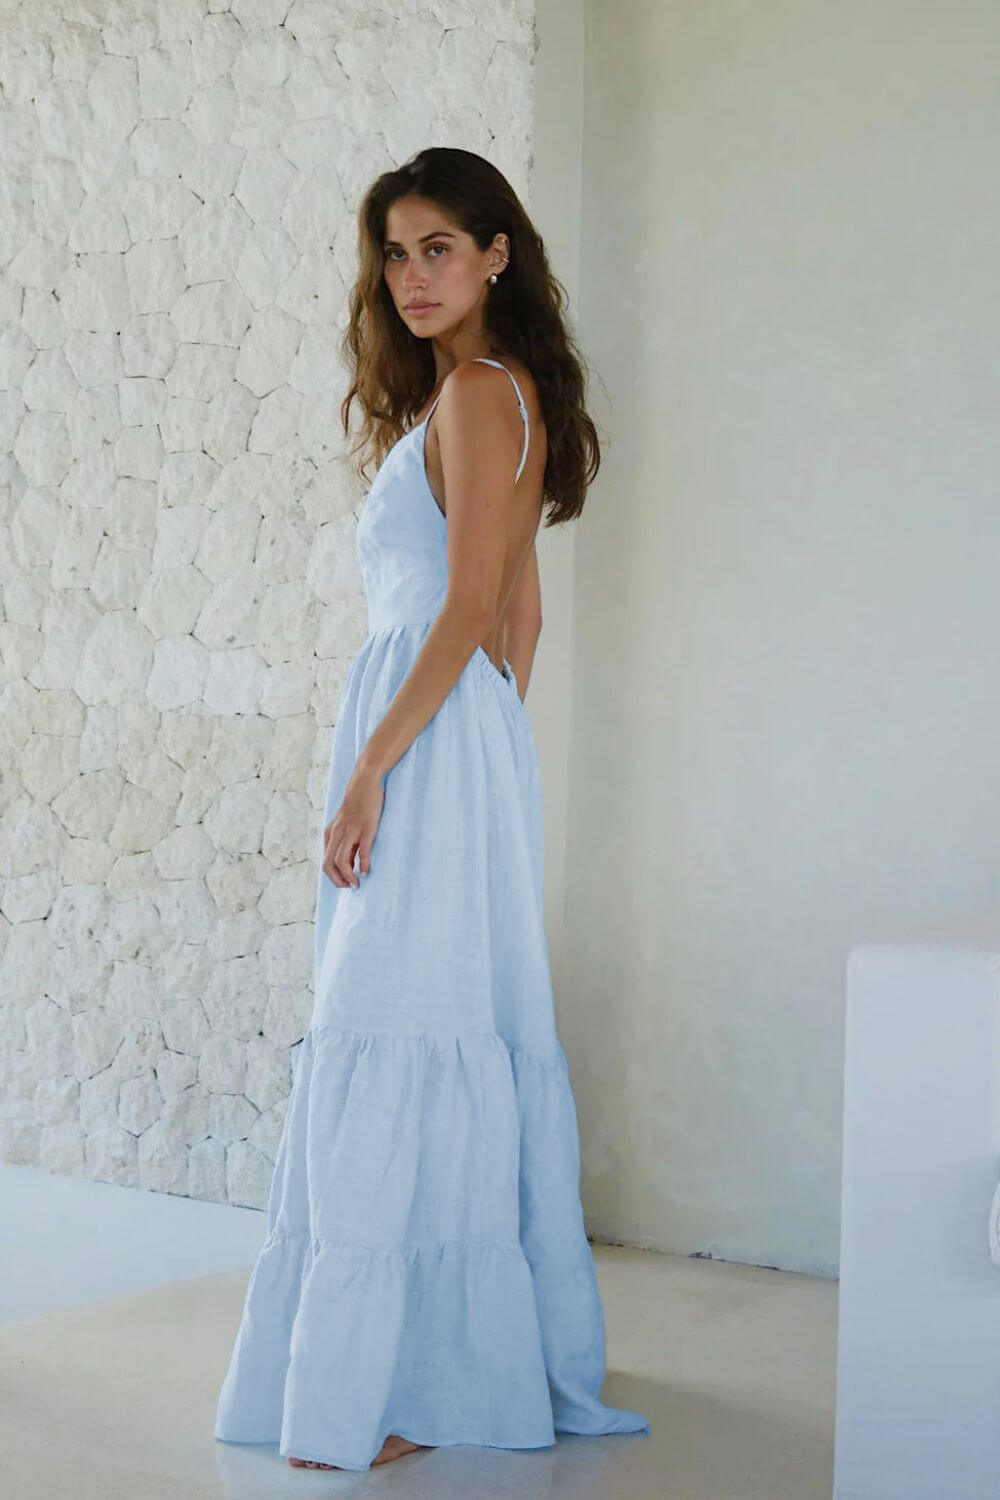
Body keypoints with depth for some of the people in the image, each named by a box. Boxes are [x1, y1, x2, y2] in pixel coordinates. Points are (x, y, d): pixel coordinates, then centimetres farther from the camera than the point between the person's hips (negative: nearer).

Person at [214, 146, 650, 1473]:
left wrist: (370, 772, -18)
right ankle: (490, 1353, 22)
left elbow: (467, 610, -17)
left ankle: (389, 1388, -5)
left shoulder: (474, 391, -10)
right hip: (473, 747, 10)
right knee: (477, 1039, 13)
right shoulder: (516, 399, 19)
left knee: (397, 1040, -9)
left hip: (430, 739, -10)